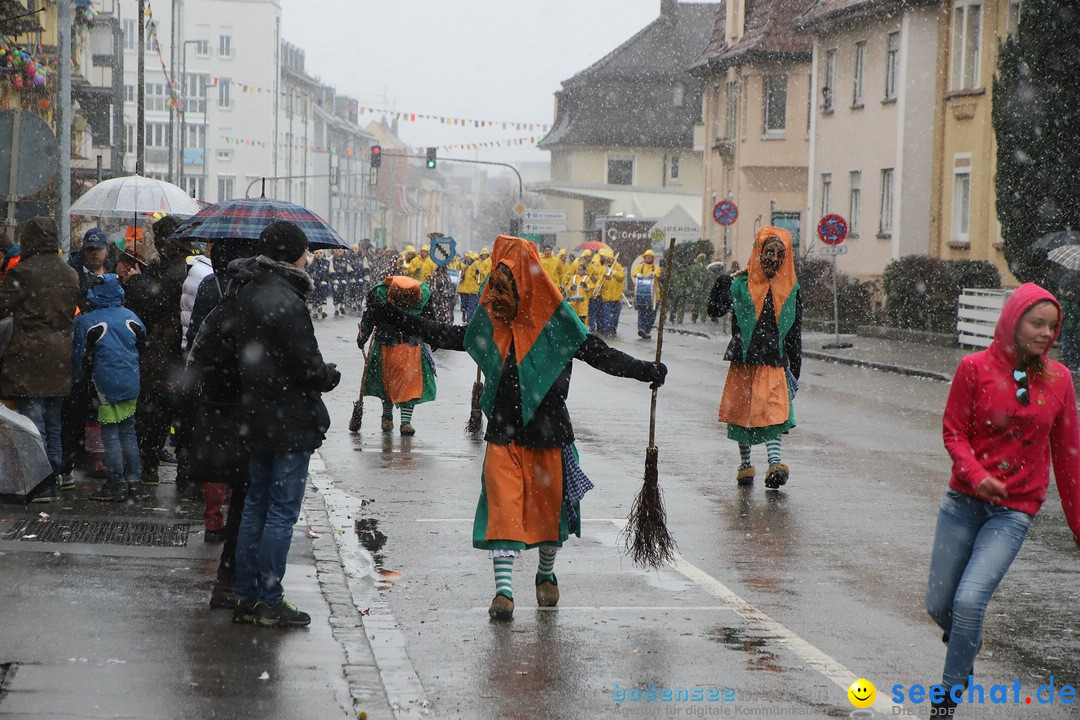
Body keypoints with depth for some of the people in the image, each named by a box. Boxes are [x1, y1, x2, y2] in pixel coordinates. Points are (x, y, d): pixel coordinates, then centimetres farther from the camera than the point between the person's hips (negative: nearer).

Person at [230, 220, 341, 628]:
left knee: (256, 507, 15)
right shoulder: (286, 303, -21)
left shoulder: (246, 297, 8)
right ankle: (269, 602, 3)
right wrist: (332, 376, 1)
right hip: (291, 423, -9)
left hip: (257, 421, 9)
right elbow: (309, 368, -21)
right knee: (282, 512, -1)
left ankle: (246, 598, 21)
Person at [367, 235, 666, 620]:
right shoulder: (491, 325, 2)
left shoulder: (555, 326, -9)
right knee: (502, 508, -7)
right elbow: (446, 336, 15)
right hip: (503, 435, 2)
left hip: (547, 435, -2)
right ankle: (503, 589, -8)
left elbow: (600, 354, -8)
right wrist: (400, 320, 16)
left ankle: (546, 574, 34)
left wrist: (646, 371, -17)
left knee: (548, 507, 11)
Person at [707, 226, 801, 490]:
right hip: (744, 361, 0)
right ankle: (745, 464, 23)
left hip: (775, 363, 0)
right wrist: (722, 285, -22)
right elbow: (714, 311, -7)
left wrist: (794, 370, 8)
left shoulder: (791, 290, 5)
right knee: (742, 413, 8)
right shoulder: (741, 285, -1)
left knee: (774, 412, -13)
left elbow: (795, 334, 9)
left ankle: (775, 464, -21)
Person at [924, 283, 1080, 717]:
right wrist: (976, 474, -22)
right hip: (964, 500, 1)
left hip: (1014, 510, -1)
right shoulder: (976, 368, -6)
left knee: (969, 599, -17)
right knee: (938, 605, 3)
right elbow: (953, 432, -2)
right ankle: (966, 641, 40)